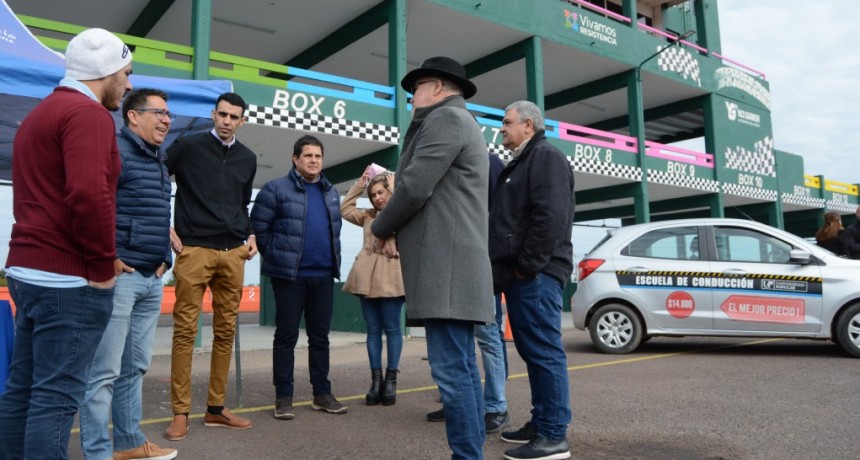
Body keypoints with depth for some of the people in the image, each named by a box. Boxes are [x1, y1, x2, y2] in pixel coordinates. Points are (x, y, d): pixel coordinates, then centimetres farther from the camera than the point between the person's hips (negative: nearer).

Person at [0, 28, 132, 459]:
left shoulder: (39, 113, 21)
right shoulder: (88, 113, -12)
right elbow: (89, 195, -26)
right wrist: (103, 266, -16)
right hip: (70, 278, -10)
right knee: (56, 395, -5)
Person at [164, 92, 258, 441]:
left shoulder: (247, 159, 14)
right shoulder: (188, 147, 2)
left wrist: (250, 234, 9)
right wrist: (165, 227, -3)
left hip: (233, 253, 4)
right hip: (194, 250, -4)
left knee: (226, 330, 6)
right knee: (185, 330, -2)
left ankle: (216, 408, 17)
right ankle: (180, 412, 7)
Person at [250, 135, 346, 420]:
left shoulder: (331, 192, 13)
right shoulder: (276, 189, -4)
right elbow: (258, 226, -3)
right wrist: (276, 257, 1)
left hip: (323, 276, 5)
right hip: (289, 276, -5)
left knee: (320, 336, 11)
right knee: (286, 336, 3)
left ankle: (322, 393, 21)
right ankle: (283, 397, 12)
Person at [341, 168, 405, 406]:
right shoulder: (368, 215, 21)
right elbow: (345, 208, 23)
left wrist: (393, 190, -3)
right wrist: (361, 182, 19)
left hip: (389, 277, -5)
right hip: (366, 277, 5)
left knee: (392, 328, 1)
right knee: (373, 330, 6)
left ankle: (391, 380, 8)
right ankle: (376, 379, 11)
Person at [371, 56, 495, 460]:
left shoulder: (446, 117, -5)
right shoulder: (461, 123, 28)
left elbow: (414, 187, -15)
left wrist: (381, 227, 3)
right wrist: (398, 231, 6)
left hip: (445, 264, -10)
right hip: (454, 264, 10)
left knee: (451, 370, -9)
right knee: (462, 367, 10)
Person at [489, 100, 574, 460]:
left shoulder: (546, 157, -6)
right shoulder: (520, 163, 24)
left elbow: (550, 216, -19)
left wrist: (528, 266, -19)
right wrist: (509, 270, 16)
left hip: (535, 275, -10)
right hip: (521, 274, 10)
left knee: (544, 351, -8)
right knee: (532, 351, 13)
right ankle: (541, 423, 22)